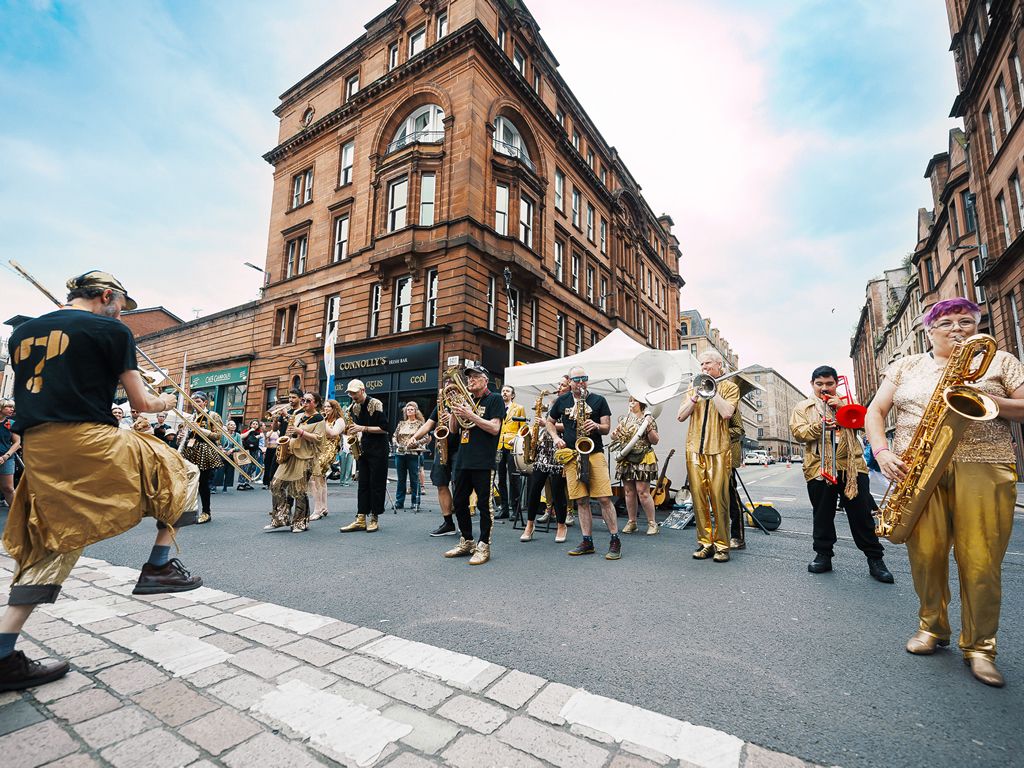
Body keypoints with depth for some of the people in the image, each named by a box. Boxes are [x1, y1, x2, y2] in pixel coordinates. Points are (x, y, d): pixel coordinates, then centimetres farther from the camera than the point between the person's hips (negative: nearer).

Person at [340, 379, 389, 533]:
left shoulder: (376, 404, -11)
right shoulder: (353, 408, 10)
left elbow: (384, 428, -15)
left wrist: (363, 428, -19)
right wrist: (351, 431, -1)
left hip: (378, 449, -6)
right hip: (363, 449, 6)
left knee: (377, 484, 0)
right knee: (363, 484, 6)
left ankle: (374, 519, 8)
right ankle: (361, 519, 9)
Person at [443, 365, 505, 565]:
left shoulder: (494, 399, -1)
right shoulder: (465, 399, 17)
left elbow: (494, 428, -13)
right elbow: (452, 429, 14)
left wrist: (471, 415, -18)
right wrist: (454, 409, -1)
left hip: (483, 462, -7)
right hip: (462, 460, 7)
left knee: (484, 504, 1)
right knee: (458, 503, 12)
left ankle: (483, 546, 12)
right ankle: (466, 541, 28)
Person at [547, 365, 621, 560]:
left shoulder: (598, 400, 5)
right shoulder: (561, 401, 10)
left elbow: (607, 428, 4)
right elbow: (550, 422, 21)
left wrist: (596, 426, -17)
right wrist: (556, 438, 4)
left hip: (594, 453, -2)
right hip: (572, 455, 2)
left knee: (604, 498, -8)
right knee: (581, 501, 4)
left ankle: (615, 540, 4)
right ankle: (587, 542, 14)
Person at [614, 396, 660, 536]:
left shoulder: (648, 419, 1)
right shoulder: (624, 419, 15)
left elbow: (655, 441, -4)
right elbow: (613, 436, 18)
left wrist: (649, 427, -18)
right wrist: (617, 433, -3)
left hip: (642, 460, -5)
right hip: (626, 460, 5)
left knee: (643, 492, -7)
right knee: (629, 492, 8)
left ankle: (652, 523, 6)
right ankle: (631, 522, 18)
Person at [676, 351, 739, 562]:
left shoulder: (730, 387, 7)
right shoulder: (694, 388, 18)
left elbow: (727, 412, -12)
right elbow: (681, 416, 6)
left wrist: (711, 389, -7)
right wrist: (696, 395, -4)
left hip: (718, 451, -3)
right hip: (694, 450, 3)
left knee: (719, 499, -5)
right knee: (698, 498, 3)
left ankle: (721, 545, 8)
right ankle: (705, 543, 13)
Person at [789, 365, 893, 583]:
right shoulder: (803, 407, 12)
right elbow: (798, 432, -2)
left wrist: (842, 406, -9)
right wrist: (819, 426, -19)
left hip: (852, 466, 1)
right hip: (818, 467, 0)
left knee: (861, 514, 3)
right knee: (822, 515, 6)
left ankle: (875, 558, 15)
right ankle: (823, 555, 17)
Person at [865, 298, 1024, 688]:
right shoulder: (906, 366, 15)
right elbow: (875, 410, 10)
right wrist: (881, 451, -6)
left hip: (984, 466, 0)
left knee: (981, 561, -4)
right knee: (925, 553, -2)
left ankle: (979, 647, 14)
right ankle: (932, 627, 19)